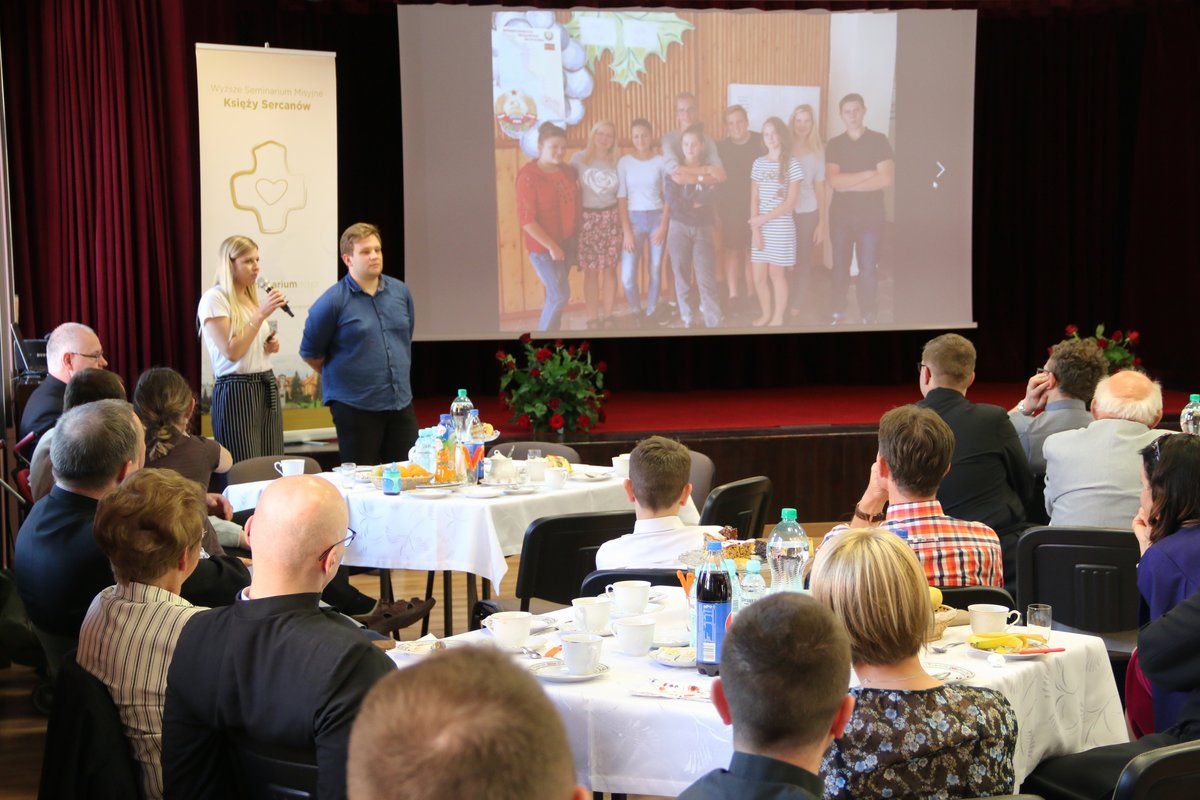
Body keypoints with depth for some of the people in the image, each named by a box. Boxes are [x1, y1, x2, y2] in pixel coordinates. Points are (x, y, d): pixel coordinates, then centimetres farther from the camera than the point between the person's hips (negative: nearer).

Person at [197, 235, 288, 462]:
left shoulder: (252, 297, 16)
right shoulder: (214, 299, -10)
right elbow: (231, 352, -18)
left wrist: (270, 345, 6)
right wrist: (261, 313, -19)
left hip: (267, 388, 8)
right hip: (236, 391, -8)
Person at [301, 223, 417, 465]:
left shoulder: (401, 292, 6)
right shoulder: (332, 302, -10)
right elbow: (310, 353, -1)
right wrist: (340, 378, 9)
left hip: (401, 404, 5)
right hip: (355, 409, -5)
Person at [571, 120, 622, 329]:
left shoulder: (617, 162, 4)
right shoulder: (579, 159, -1)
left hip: (610, 219, 1)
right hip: (587, 219, -1)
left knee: (609, 269, 4)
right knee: (591, 271, 0)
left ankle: (607, 316, 17)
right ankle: (592, 319, 9)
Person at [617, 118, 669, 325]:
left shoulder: (661, 161, -1)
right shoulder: (624, 162, -1)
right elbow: (621, 198, -2)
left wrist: (663, 226, -7)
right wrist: (626, 231, -7)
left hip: (657, 217, 0)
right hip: (633, 219, 0)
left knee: (655, 271, 3)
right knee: (627, 276, -8)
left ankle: (650, 313, 19)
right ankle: (636, 312, 15)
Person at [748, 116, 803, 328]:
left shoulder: (792, 164, -7)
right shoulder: (758, 163, 5)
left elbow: (790, 203, -11)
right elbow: (754, 200, 3)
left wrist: (763, 219, -14)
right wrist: (755, 230, -5)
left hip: (781, 228, -4)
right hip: (760, 227, 4)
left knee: (777, 274, 4)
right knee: (758, 277, 5)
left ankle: (778, 317, 17)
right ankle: (766, 313, 25)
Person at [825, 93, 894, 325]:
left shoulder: (879, 140, -3)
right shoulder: (834, 144, 4)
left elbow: (886, 178, -15)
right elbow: (834, 180, -10)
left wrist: (849, 183, -12)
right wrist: (868, 174, -14)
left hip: (870, 216, -2)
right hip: (840, 215, 2)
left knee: (868, 270, -1)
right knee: (840, 267, 8)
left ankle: (868, 317, 9)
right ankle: (838, 314, 18)